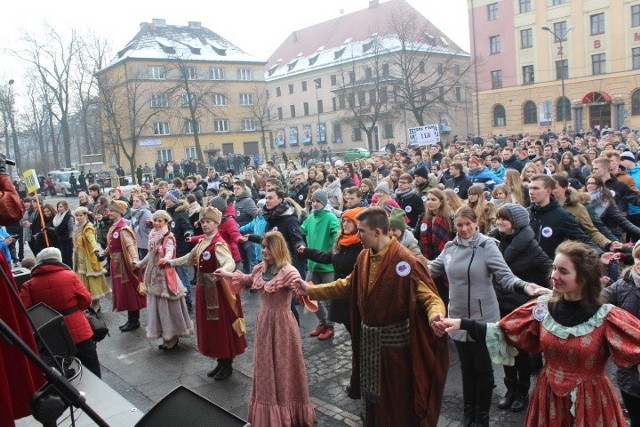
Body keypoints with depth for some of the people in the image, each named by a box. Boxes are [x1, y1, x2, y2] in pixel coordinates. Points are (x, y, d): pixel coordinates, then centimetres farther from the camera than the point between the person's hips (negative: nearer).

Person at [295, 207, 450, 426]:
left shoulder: (404, 260, -21)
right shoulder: (364, 257, 3)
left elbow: (429, 296, -23)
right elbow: (347, 285, 15)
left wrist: (435, 314, -46)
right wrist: (312, 290, 14)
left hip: (394, 339, -7)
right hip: (368, 337, 7)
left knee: (396, 398, 8)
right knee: (372, 393, 21)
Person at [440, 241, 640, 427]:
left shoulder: (607, 318, -16)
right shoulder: (542, 308, -7)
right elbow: (503, 332, -2)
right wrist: (463, 324, -10)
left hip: (590, 402, -3)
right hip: (549, 398, 3)